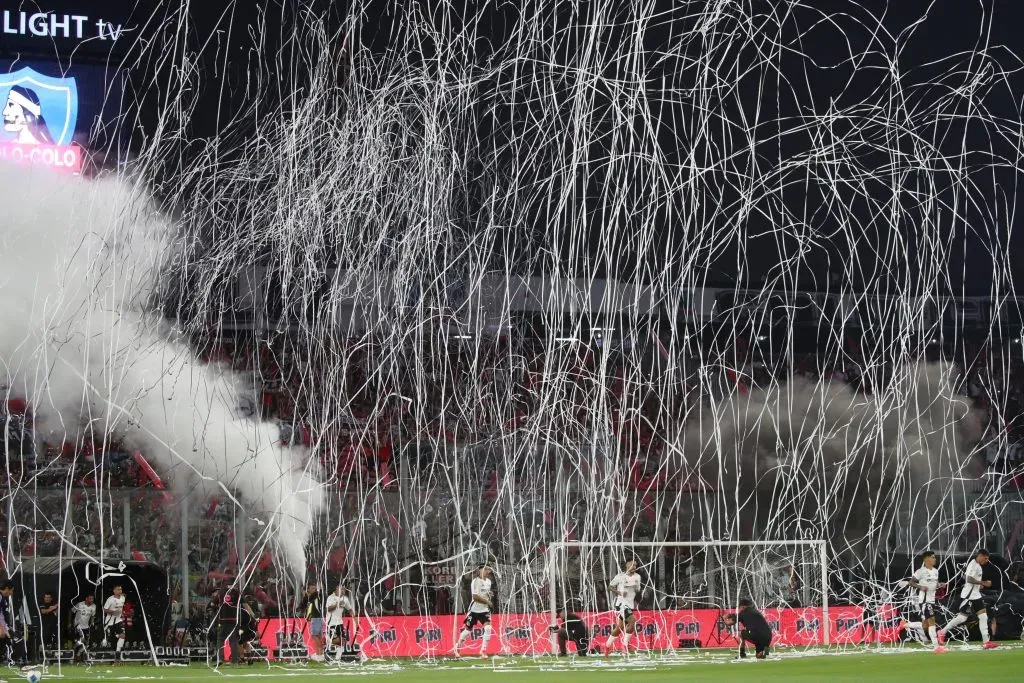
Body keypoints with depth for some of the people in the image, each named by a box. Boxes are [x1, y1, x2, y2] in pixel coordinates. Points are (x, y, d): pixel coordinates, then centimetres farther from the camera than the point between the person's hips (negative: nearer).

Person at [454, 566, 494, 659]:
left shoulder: (488, 581, 8)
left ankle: (483, 651, -8)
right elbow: (475, 597, -22)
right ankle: (457, 646, 30)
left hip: (484, 609, 5)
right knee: (468, 630, 5)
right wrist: (487, 601, -19)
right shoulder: (476, 581, -15)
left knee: (488, 628, -15)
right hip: (474, 610, -5)